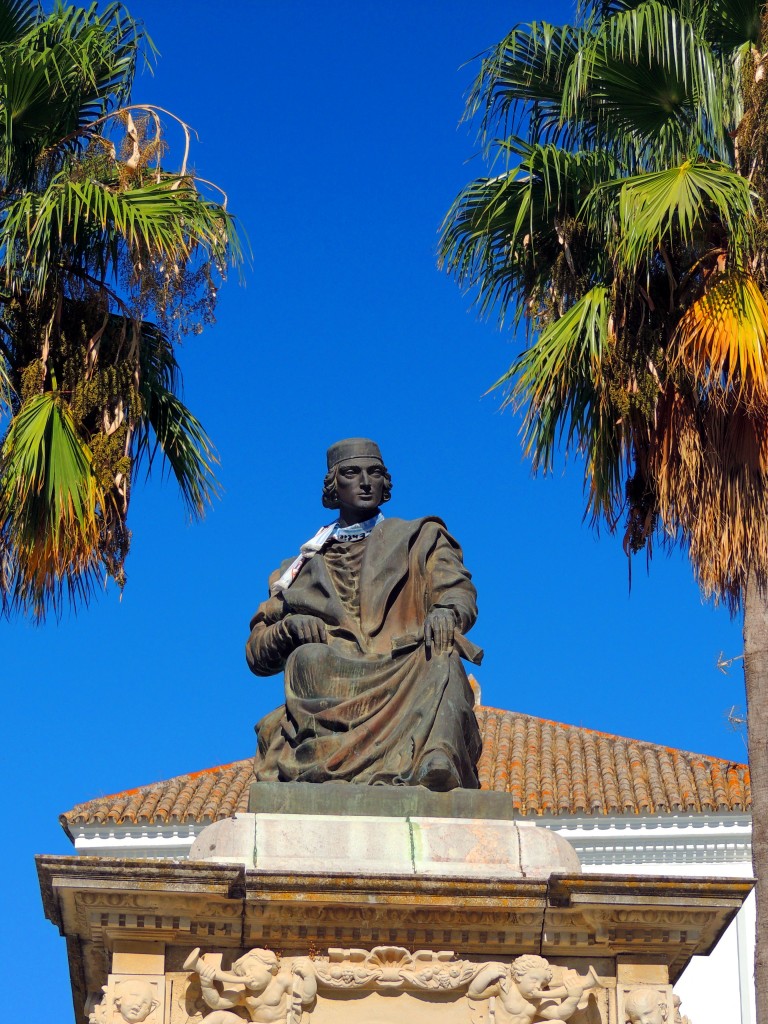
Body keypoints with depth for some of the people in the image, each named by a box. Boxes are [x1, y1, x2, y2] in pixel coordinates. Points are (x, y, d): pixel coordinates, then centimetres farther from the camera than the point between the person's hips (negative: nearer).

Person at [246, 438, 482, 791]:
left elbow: (458, 590, 7)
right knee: (307, 658, -32)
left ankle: (436, 763, -57)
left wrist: (446, 612, -18)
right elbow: (256, 654, 21)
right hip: (335, 682, 1)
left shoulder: (421, 539, 27)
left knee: (443, 663, -34)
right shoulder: (303, 569, 29)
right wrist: (288, 627, -3)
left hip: (406, 677, -1)